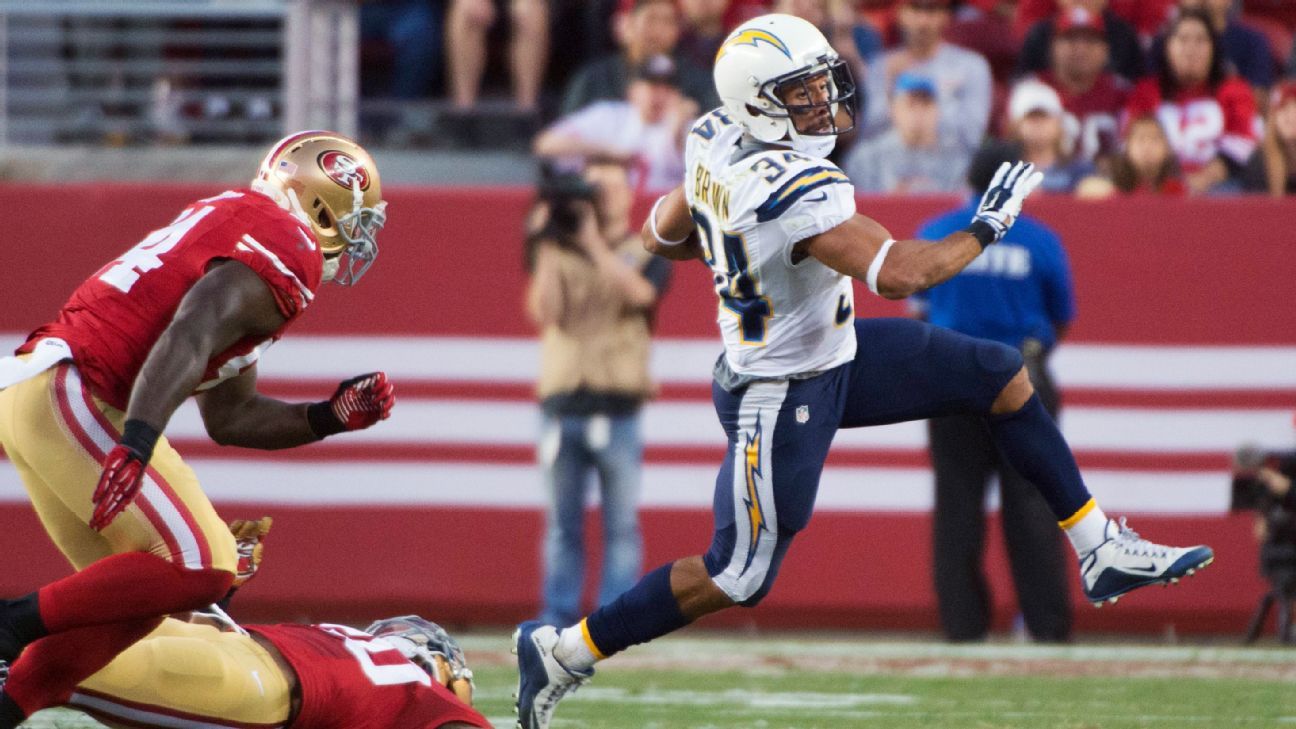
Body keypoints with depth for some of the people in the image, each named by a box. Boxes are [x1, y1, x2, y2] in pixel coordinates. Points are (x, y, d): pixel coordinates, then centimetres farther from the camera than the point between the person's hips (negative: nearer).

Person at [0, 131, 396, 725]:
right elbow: (188, 338, -22)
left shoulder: (234, 224, 25)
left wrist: (331, 418, 19)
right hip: (73, 393, -10)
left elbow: (228, 417, 27)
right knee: (199, 567, -12)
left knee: (134, 595, 13)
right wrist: (134, 446, -32)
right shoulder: (286, 246, -6)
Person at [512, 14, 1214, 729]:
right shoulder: (798, 193, -34)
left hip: (834, 352, 10)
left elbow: (660, 235, 8)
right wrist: (985, 227, -23)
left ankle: (1102, 553, 18)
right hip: (782, 398, -10)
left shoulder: (717, 141, -7)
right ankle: (561, 653, 17)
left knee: (1002, 379, 9)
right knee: (736, 579, 4)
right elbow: (899, 274, -38)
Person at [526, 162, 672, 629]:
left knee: (621, 524, -2)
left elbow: (639, 293, -15)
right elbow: (543, 311, -3)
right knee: (562, 523, 5)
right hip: (561, 408, 2)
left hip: (617, 411, -2)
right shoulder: (559, 255, 13)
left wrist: (594, 243, -19)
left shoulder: (648, 256, 7)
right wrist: (548, 250, -11)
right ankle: (557, 620, 9)